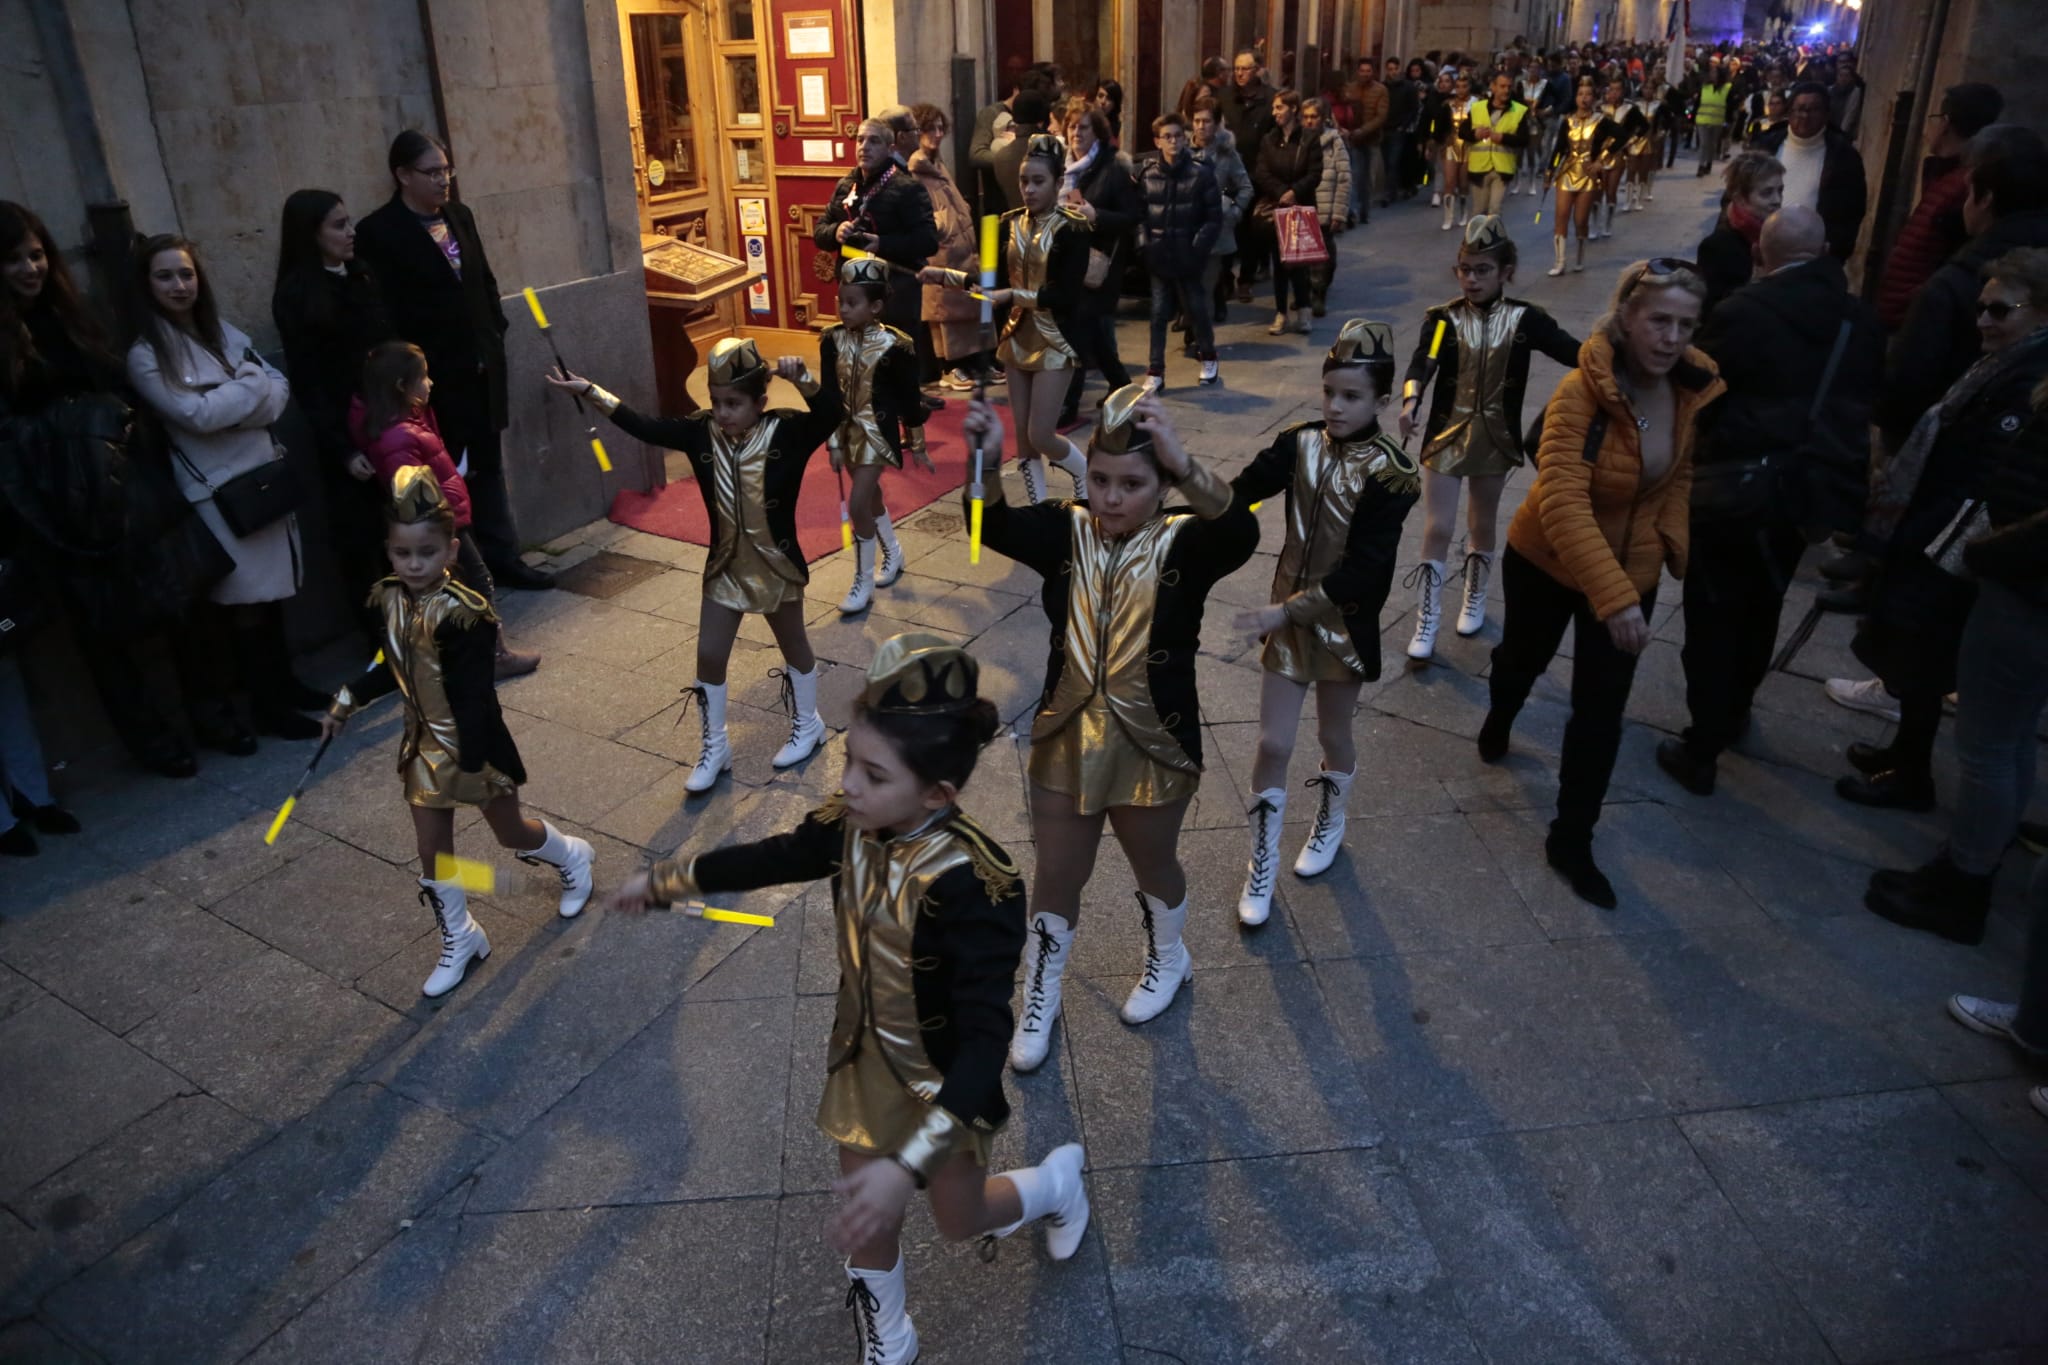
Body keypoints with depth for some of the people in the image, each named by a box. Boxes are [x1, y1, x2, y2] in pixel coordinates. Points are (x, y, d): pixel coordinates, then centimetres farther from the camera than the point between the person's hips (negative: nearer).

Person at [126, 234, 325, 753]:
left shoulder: (223, 332, 9)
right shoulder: (145, 355, -9)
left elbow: (280, 391, 4)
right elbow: (197, 414, -18)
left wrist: (230, 401, -14)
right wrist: (253, 386, -6)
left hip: (263, 473, 6)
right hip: (215, 491, -5)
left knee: (274, 590, 12)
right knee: (247, 599, 1)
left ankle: (283, 682, 28)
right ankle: (267, 707, 12)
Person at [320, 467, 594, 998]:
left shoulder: (462, 613, -25)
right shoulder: (391, 600, -3)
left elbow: (473, 695, -24)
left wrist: (473, 765, -24)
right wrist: (349, 699, 10)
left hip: (475, 743, -6)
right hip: (426, 743, 6)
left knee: (510, 833, 14)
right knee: (431, 848, 11)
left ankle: (571, 856, 46)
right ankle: (459, 939, 29)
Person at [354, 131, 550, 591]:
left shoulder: (460, 215, 9)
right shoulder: (378, 231, -11)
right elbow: (384, 311, -14)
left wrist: (497, 334, 9)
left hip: (481, 367, 6)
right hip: (434, 376, -6)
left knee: (489, 466, 14)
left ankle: (503, 557, 25)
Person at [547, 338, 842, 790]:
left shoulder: (786, 433, -19)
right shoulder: (702, 432, -8)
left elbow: (831, 415, -33)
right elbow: (643, 426, -6)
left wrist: (804, 379, -48)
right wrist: (588, 390, -10)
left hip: (777, 566, -4)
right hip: (725, 566, 4)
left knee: (793, 646, 16)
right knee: (709, 656, 7)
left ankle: (807, 726, 39)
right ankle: (714, 748, 23)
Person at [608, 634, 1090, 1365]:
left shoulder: (971, 884, -37)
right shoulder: (852, 826, -18)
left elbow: (985, 1038, -41)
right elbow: (772, 857, 3)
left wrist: (909, 1166, -50)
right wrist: (663, 879, 16)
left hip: (941, 1076, -5)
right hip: (865, 1058, 5)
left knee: (958, 1217, 20)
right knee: (864, 1215, 21)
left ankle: (1055, 1181, 53)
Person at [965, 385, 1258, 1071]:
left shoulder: (1184, 544, -17)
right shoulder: (1066, 533, -8)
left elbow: (1239, 533, -38)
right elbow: (994, 526, -23)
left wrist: (1182, 461, -56)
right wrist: (986, 460, -43)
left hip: (1152, 748, -2)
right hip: (1065, 740, 2)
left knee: (1153, 865, 24)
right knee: (1056, 878, 17)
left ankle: (1167, 959, 54)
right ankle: (1039, 1000, 40)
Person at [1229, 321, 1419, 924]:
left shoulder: (1390, 474, -16)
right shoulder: (1300, 443, -6)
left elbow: (1363, 568, -21)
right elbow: (1237, 496, -18)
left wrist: (1287, 609, -26)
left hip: (1345, 621, -2)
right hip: (1289, 614, 2)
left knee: (1333, 734, 18)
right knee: (1273, 744, 4)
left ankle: (1329, 827, 47)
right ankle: (1260, 867, 20)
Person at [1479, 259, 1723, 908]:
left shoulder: (1696, 389, -12)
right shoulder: (1581, 393, -30)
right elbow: (1562, 503, -39)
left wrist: (1676, 545, -2)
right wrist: (1613, 597, -45)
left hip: (1631, 573, 3)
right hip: (1546, 561, -3)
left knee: (1602, 710, 3)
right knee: (1526, 657, 25)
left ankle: (1571, 842, 19)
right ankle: (1499, 720, 61)